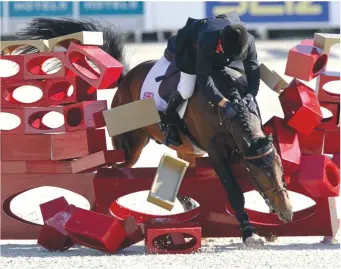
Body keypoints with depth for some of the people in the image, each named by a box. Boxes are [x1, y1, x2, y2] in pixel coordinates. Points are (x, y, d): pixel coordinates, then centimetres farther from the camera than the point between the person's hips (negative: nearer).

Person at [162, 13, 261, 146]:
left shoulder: (248, 41, -38)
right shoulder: (206, 41, -49)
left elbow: (253, 71, -29)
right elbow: (205, 81, -46)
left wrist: (250, 96, -47)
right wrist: (225, 104, -53)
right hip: (192, 44, -4)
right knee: (186, 90, -12)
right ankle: (168, 122, 12)